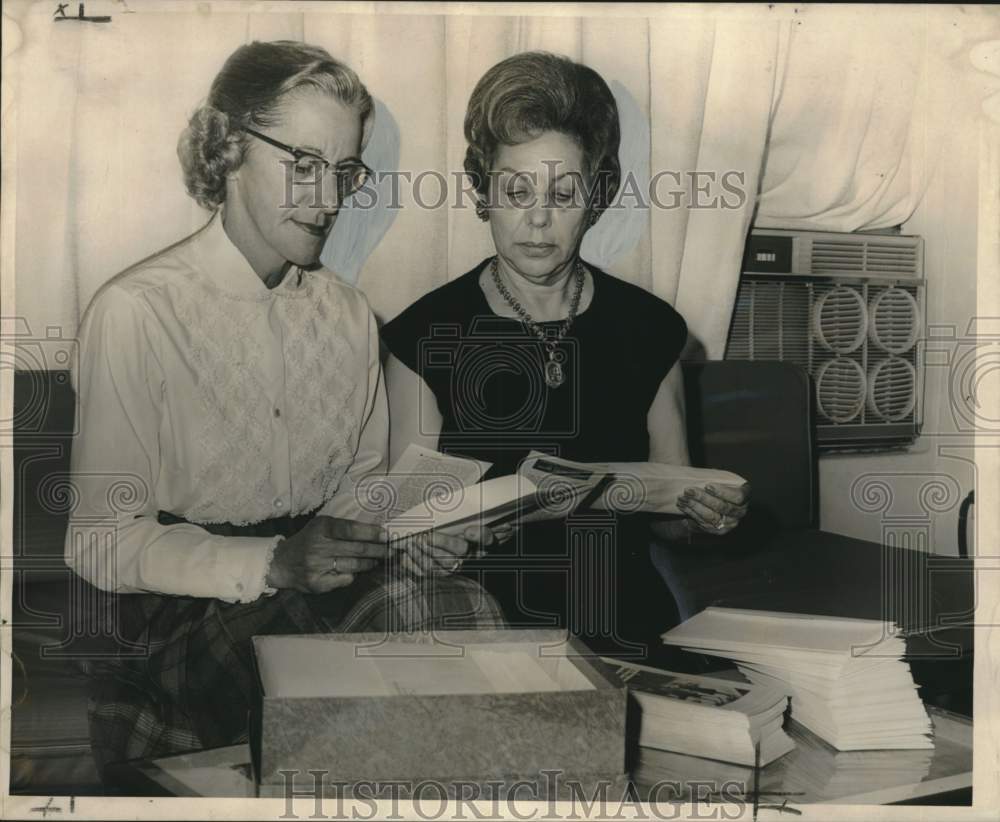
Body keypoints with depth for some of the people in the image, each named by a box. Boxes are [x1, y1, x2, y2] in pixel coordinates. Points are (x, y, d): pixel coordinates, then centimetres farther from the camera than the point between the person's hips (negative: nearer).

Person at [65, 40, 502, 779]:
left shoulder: (351, 315, 8)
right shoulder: (136, 313, -9)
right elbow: (101, 542, -10)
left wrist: (406, 531, -9)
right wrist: (273, 565, -24)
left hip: (332, 588, 4)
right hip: (190, 604, -4)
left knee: (466, 611, -24)